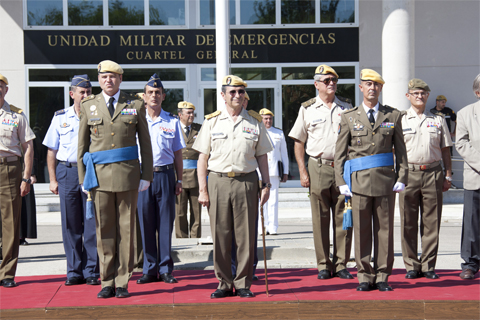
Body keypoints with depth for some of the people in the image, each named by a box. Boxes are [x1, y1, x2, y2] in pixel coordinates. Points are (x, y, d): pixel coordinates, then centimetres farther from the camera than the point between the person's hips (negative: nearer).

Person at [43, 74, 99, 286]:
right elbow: (51, 150, 11)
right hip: (67, 173, 1)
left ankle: (91, 272, 6)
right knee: (70, 225, 4)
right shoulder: (60, 117, 9)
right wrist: (53, 179, 3)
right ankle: (74, 271, 13)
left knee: (92, 225, -1)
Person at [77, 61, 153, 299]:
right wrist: (83, 178, 6)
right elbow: (82, 145, 12)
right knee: (104, 230, 3)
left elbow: (145, 143, 8)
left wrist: (146, 176, 2)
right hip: (99, 174, 1)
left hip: (128, 174, -1)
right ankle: (107, 282, 12)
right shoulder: (88, 106, 9)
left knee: (126, 228, 3)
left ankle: (122, 282, 11)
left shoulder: (135, 105, 6)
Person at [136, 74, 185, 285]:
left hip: (165, 175, 1)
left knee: (165, 223, 3)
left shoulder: (172, 121, 8)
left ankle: (166, 269, 11)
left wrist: (179, 180, 6)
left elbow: (177, 153, 11)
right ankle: (150, 269, 11)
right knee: (146, 224, 2)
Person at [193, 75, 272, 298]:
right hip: (218, 181, 0)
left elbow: (262, 156, 13)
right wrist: (202, 190, 0)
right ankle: (224, 284, 12)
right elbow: (203, 157, 6)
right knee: (220, 236, 2)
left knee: (246, 236, 1)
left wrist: (266, 184, 4)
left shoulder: (255, 122, 10)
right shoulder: (212, 121, 7)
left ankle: (243, 284, 11)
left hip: (246, 182, 0)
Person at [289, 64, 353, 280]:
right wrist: (302, 171, -3)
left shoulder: (346, 107, 10)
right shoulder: (307, 109, 5)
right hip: (318, 168, -1)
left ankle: (340, 264, 11)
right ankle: (323, 265, 11)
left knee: (343, 219, 3)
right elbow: (298, 142, 6)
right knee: (320, 220, 3)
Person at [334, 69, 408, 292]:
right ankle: (365, 277, 12)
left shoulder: (393, 116, 9)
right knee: (362, 231, 2)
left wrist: (402, 178, 1)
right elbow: (340, 153, 6)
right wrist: (341, 181, -1)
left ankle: (382, 277, 14)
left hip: (386, 179, 1)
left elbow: (400, 150, 9)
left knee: (385, 229, 4)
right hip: (359, 181, -1)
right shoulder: (349, 117, 7)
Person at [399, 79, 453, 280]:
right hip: (409, 173, -1)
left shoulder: (438, 120, 13)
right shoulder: (400, 120, 7)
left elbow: (445, 150, 15)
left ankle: (428, 266, 10)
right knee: (408, 222, 0)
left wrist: (448, 176, 8)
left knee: (432, 222, 2)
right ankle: (411, 266, 9)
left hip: (433, 173, 1)